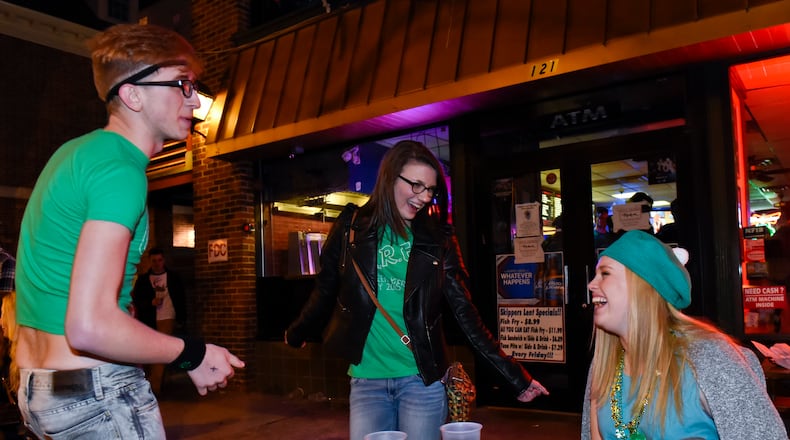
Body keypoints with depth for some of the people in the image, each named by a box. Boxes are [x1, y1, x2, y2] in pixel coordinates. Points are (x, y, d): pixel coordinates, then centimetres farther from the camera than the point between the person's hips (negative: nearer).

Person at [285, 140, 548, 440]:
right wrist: (296, 335, 22)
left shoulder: (437, 239, 0)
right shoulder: (351, 228, -2)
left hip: (423, 380, 0)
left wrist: (516, 377, -1)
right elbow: (326, 292, 12)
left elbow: (465, 314, 0)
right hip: (367, 381, 0)